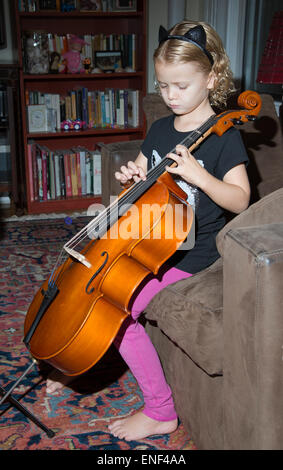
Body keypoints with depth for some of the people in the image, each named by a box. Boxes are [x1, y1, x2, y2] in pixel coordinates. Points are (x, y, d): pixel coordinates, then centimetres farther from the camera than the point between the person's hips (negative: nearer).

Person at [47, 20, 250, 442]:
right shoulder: (159, 130, 9)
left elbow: (240, 201, -17)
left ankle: (161, 411, -1)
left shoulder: (223, 137, -11)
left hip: (190, 253, -8)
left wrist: (198, 174, -31)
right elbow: (145, 181, 18)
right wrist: (131, 176, -5)